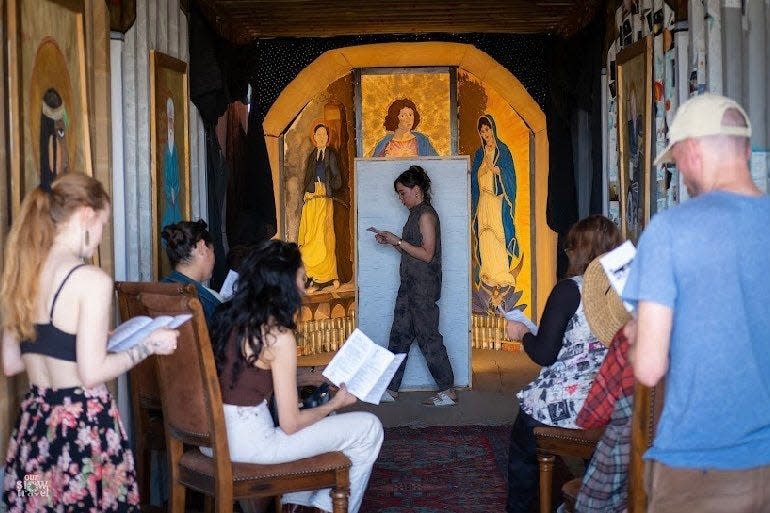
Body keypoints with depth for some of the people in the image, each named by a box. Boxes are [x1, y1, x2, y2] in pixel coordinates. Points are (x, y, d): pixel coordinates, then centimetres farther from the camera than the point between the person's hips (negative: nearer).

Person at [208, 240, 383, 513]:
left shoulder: (230, 316, 5)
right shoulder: (279, 337, -17)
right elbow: (290, 424, -14)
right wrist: (335, 403, 4)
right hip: (248, 446, -9)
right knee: (368, 427, 2)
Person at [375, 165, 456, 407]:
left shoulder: (426, 215, -13)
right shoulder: (416, 214, 16)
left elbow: (427, 254, -20)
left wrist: (398, 242, -16)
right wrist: (391, 241, 7)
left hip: (424, 286, -10)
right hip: (411, 285, 10)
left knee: (427, 336, -5)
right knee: (399, 334, 10)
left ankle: (448, 390, 4)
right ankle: (390, 389, 16)